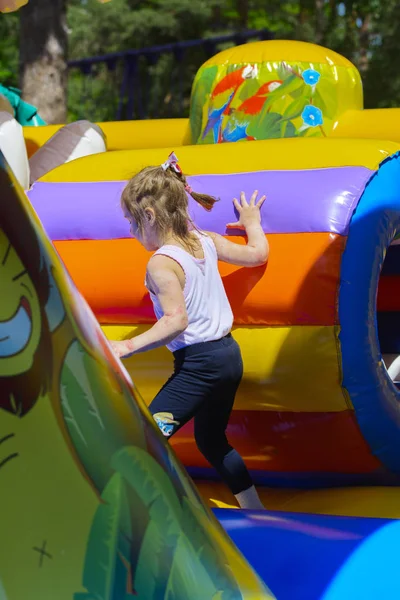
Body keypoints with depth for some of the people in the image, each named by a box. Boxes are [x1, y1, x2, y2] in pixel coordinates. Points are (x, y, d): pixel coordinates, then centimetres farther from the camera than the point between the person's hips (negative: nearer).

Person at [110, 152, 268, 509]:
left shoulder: (161, 264, -16)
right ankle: (257, 514, 33)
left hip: (199, 362, -9)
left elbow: (175, 321, -26)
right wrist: (252, 223, 34)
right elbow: (258, 255, 16)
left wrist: (127, 347, -26)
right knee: (211, 440, 26)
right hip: (229, 355, 9)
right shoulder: (205, 241, 5)